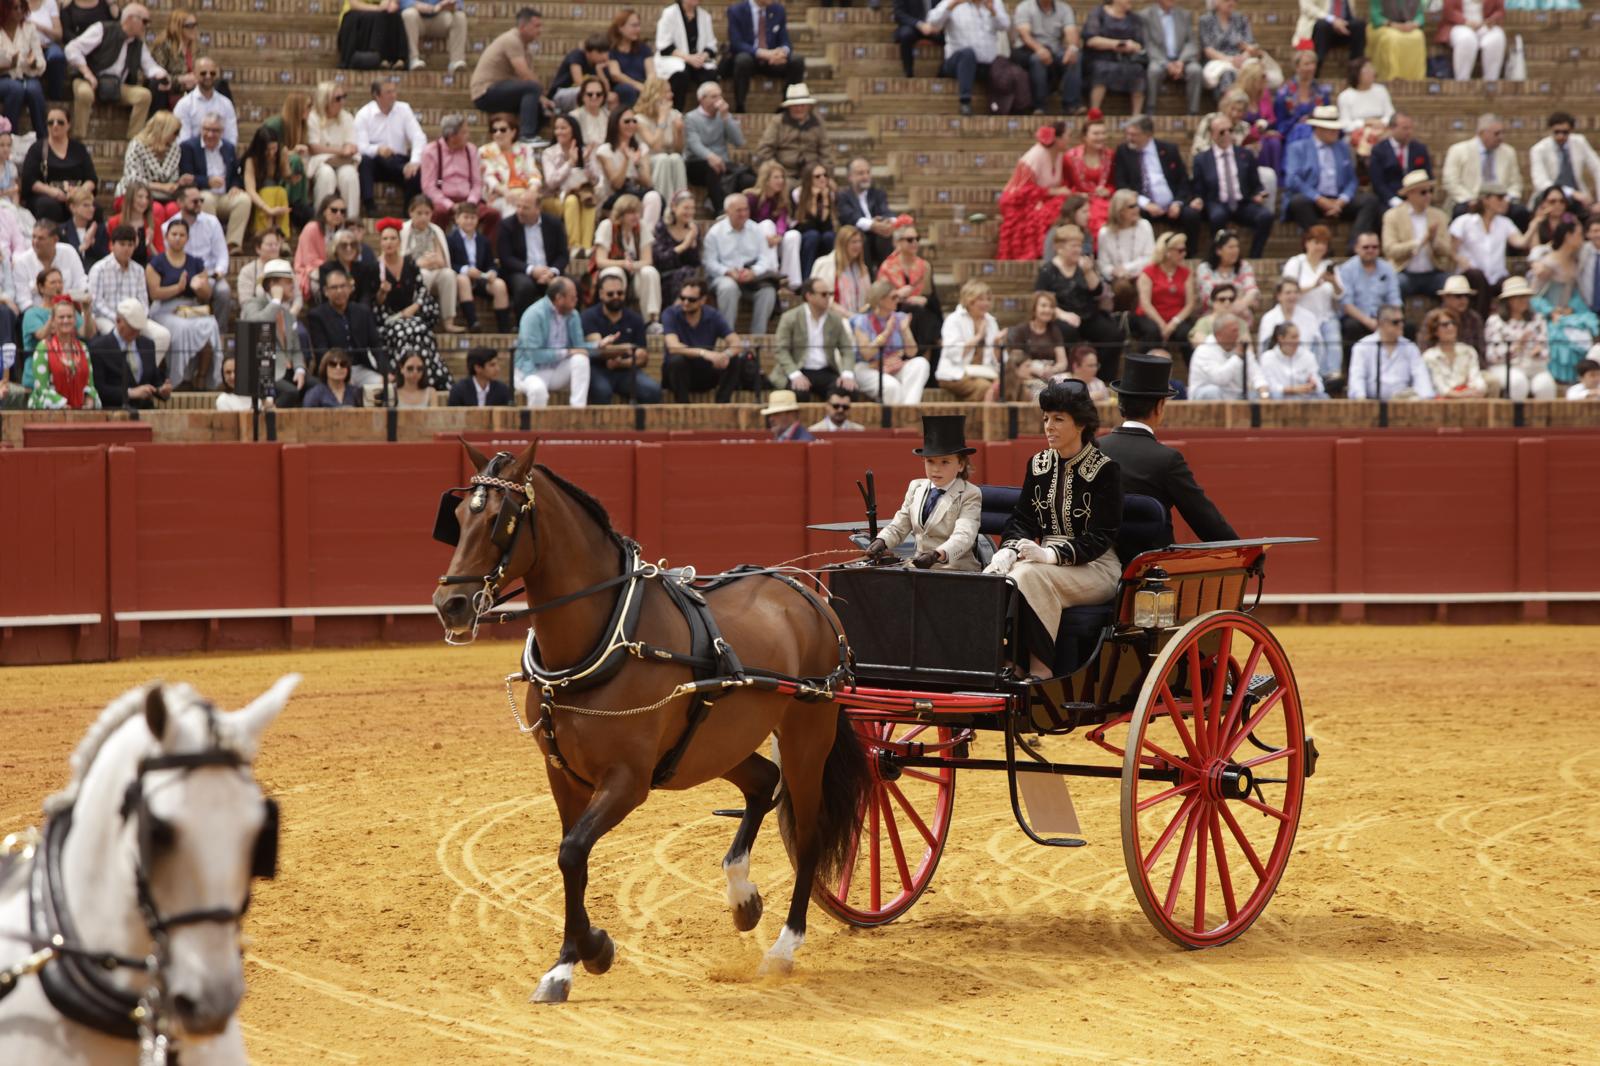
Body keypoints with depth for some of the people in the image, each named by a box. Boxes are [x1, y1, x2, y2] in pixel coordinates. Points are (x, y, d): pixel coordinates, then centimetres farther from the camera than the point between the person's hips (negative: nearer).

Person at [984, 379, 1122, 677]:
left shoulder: (1105, 470, -6)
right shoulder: (1038, 464, 12)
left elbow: (1100, 537, -12)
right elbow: (1021, 519, 11)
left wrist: (1051, 555, -27)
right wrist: (1009, 551, -12)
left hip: (1094, 567, -5)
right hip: (1046, 560, 5)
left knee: (1029, 576, -34)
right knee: (994, 576, -26)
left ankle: (1041, 672, -32)